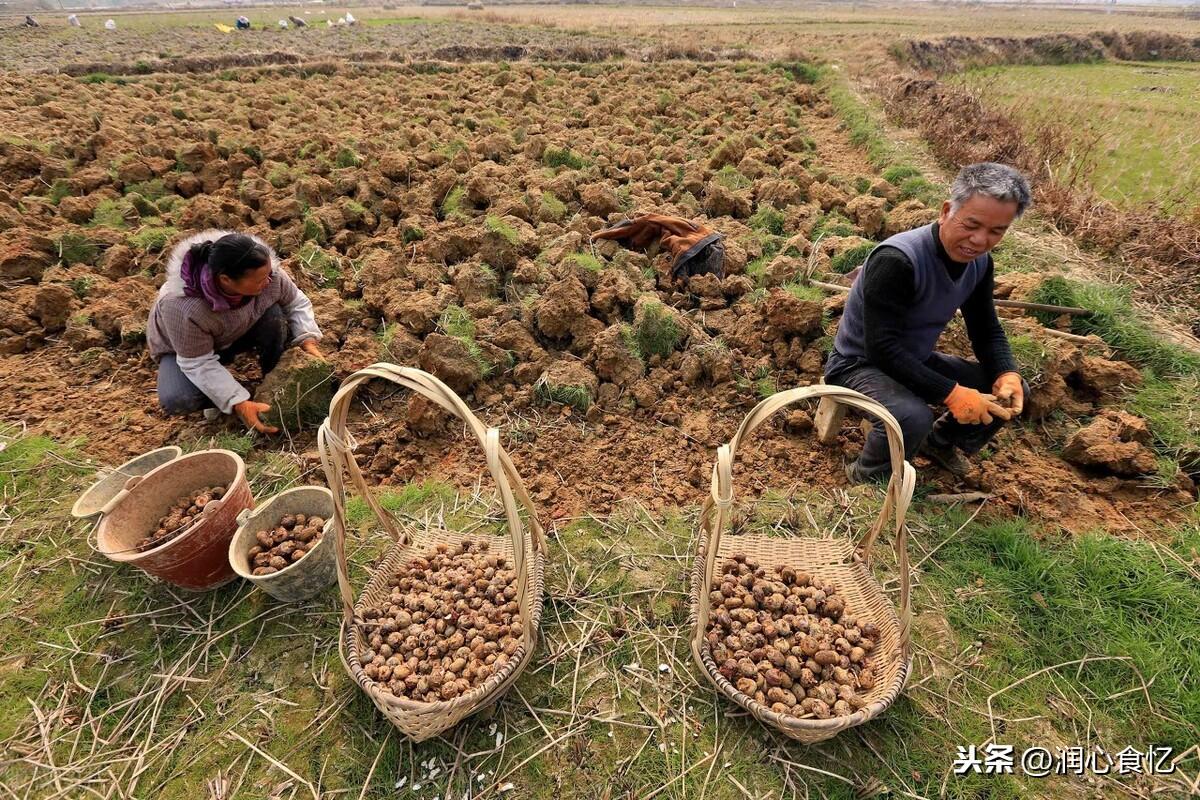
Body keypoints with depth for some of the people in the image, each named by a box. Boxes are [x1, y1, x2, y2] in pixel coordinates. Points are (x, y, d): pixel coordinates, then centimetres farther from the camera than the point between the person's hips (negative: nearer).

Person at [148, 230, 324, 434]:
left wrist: (308, 341, -30)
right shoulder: (181, 307, -42)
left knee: (275, 316, -27)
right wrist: (239, 404, -40)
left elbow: (296, 303, -15)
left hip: (238, 332, 4)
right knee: (177, 400, -29)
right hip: (186, 349, -3)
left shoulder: (267, 270, -32)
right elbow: (199, 363, -33)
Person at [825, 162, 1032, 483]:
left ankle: (941, 443, 25)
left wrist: (1007, 375, -14)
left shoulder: (980, 263, -4)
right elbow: (883, 348, -33)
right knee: (913, 416, -37)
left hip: (916, 360, 8)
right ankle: (866, 480, -6)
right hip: (860, 364, -8)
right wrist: (951, 393, -34)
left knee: (1014, 390, 2)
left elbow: (987, 331, 6)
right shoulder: (896, 260, -30)